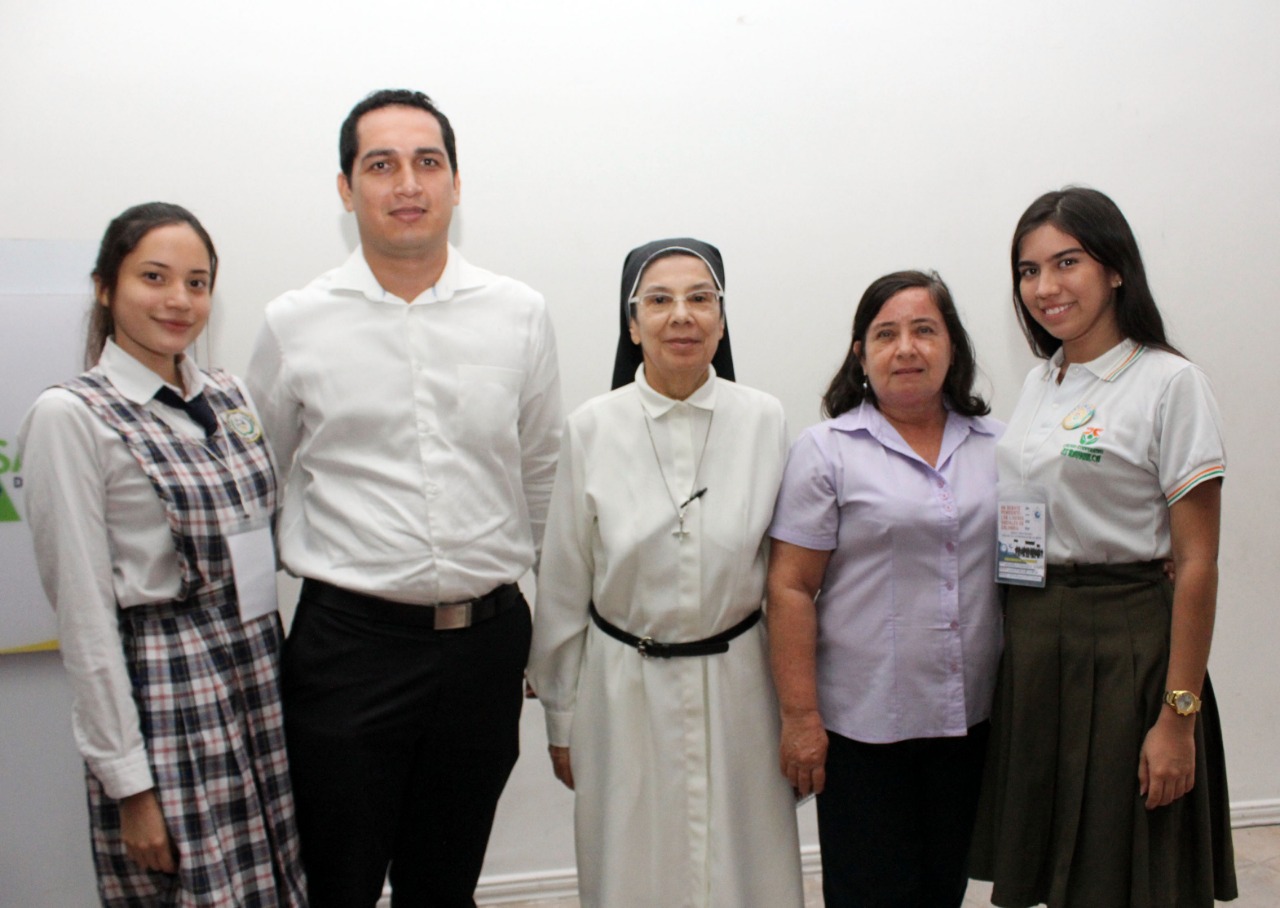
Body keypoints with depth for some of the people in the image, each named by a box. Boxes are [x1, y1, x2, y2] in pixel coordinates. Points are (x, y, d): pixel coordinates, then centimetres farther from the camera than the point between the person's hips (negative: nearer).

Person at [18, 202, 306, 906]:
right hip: (164, 695, -6)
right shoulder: (72, 416, -9)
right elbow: (85, 616, -12)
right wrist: (128, 781, -12)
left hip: (263, 678, 6)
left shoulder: (228, 395, 9)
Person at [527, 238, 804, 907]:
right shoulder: (590, 429, -5)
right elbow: (563, 588, 1)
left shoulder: (763, 420, -4)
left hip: (737, 681, 1)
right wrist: (561, 720, 5)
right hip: (625, 685, 0)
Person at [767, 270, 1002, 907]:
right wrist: (800, 716, -11)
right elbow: (790, 589, -7)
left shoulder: (997, 446, 8)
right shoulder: (827, 451, -4)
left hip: (971, 716, 4)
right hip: (863, 721, -4)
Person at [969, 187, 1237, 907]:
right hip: (1031, 645, 6)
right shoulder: (1040, 383, 10)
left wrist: (1179, 714, -15)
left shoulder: (1170, 385, -9)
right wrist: (1015, 649, 8)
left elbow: (1197, 562, -12)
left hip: (1126, 646, -6)